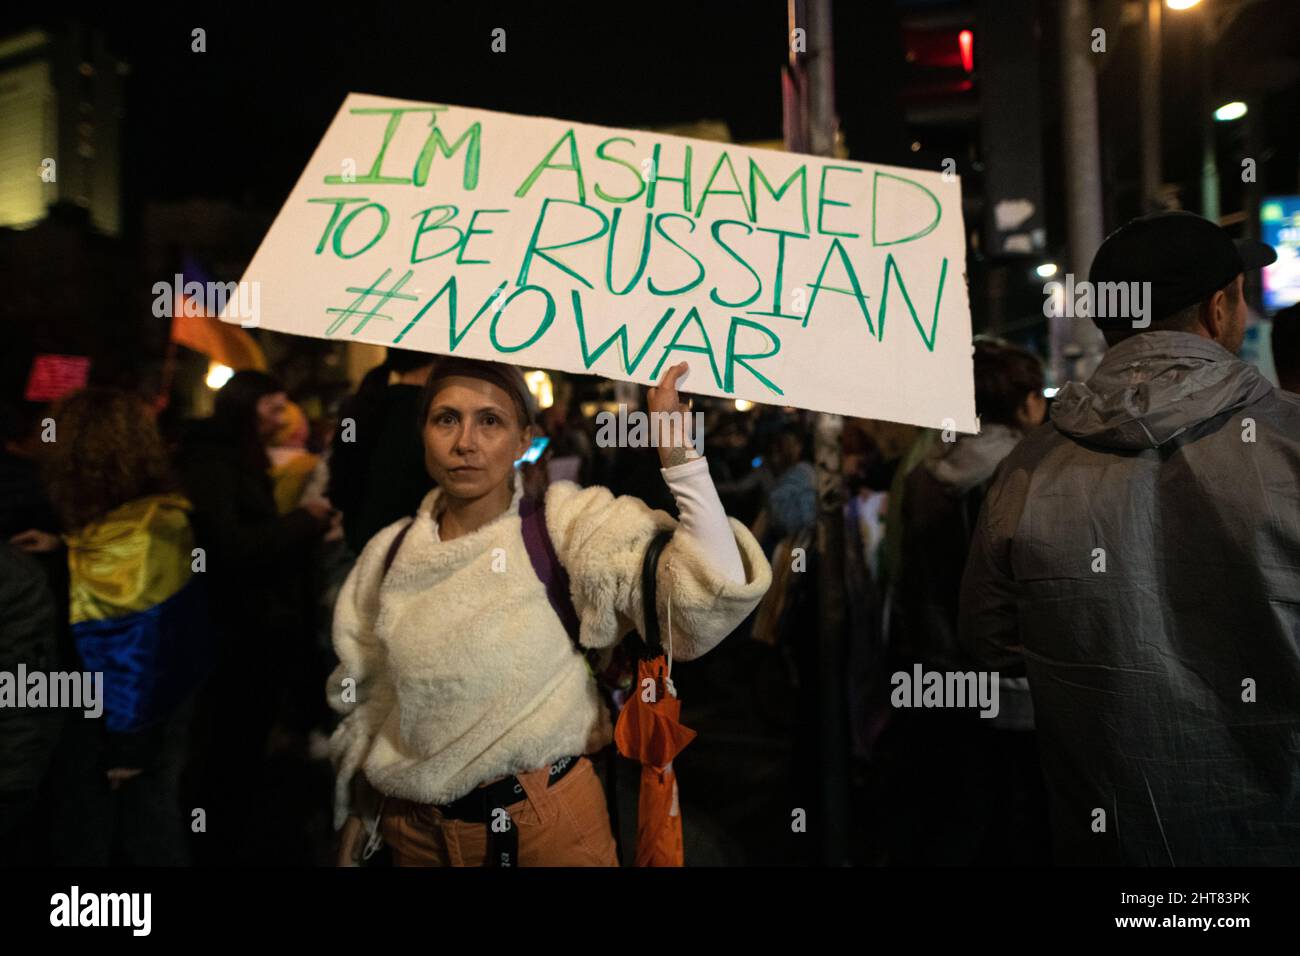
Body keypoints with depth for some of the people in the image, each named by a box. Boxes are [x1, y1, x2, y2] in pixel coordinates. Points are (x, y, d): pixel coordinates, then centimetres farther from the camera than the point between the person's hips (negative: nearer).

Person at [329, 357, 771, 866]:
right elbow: (366, 697, 11)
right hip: (412, 825, 3)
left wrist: (676, 453, -30)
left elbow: (711, 598, -26)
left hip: (546, 818, -3)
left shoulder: (569, 524, -13)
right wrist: (355, 811, 13)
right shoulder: (390, 552, -1)